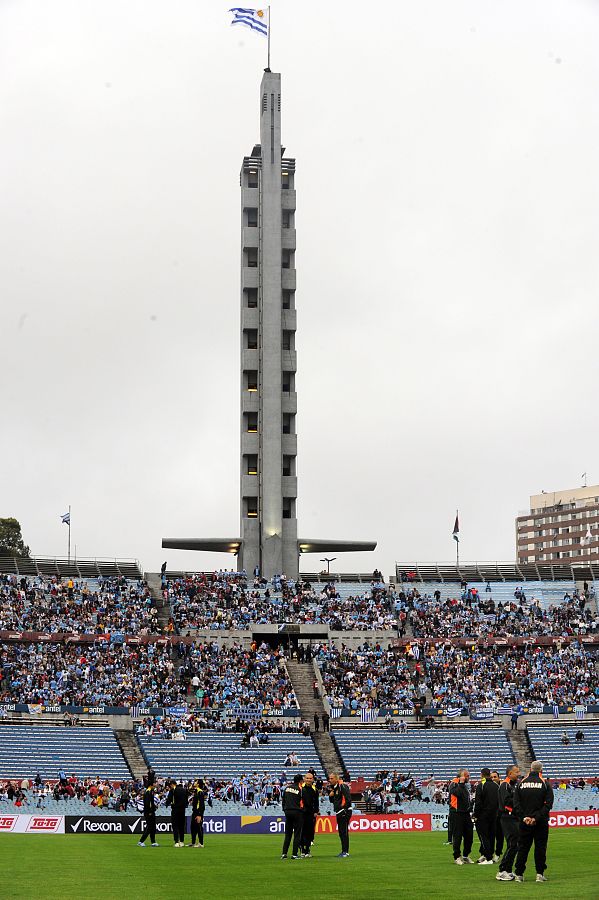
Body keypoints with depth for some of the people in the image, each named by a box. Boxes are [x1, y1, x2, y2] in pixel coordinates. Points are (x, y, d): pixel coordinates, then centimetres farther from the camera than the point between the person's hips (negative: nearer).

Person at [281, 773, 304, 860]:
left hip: (287, 811, 5)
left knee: (287, 834, 12)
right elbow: (305, 802, -7)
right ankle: (294, 854, -3)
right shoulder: (300, 789, -8)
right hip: (297, 812, -5)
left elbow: (283, 800, 13)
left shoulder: (287, 787, 7)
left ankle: (284, 853, 7)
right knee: (297, 834, 1)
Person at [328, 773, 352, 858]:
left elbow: (348, 799, -19)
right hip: (338, 813, 9)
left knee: (344, 832, -9)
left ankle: (345, 852, -8)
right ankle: (344, 851, 18)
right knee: (341, 832, 12)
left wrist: (344, 808, -18)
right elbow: (332, 801, 21)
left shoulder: (342, 786, -13)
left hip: (344, 812, -9)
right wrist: (330, 795, 1)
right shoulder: (333, 787, 15)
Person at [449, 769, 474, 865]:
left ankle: (466, 855, 19)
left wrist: (469, 809, 16)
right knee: (457, 836, -4)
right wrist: (461, 783, -20)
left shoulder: (465, 785, 18)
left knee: (469, 835, 7)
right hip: (457, 814, -8)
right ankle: (457, 857, 3)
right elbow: (458, 793, -28)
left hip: (466, 813, 8)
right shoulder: (454, 784, -8)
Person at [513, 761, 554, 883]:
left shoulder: (521, 783, 3)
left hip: (524, 822, 2)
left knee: (522, 847, 7)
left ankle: (519, 874, 6)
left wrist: (524, 817, -6)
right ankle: (540, 873, 4)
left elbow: (516, 804, -2)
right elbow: (548, 804, -10)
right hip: (541, 823, -2)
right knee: (540, 847, 6)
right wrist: (537, 818, -12)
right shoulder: (545, 784, -3)